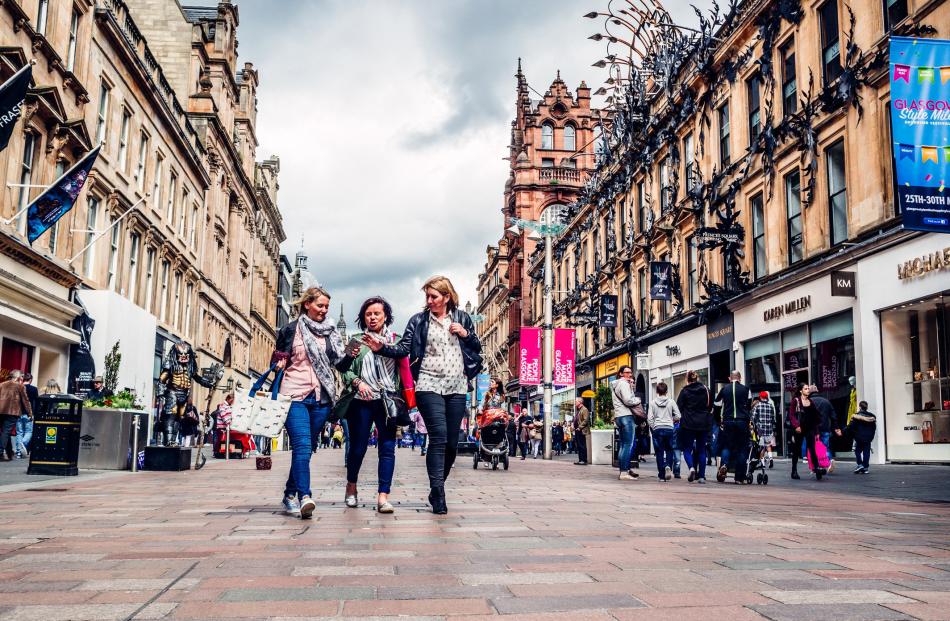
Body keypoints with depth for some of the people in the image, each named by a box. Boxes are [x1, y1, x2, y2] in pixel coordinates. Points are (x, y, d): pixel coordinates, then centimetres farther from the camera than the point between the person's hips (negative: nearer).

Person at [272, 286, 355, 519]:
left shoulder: (331, 332, 13)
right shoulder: (291, 329, 5)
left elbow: (340, 365, 11)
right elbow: (277, 359, 13)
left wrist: (350, 356, -8)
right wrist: (279, 364, -9)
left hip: (321, 399, 4)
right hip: (295, 395, -3)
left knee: (306, 448, 9)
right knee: (303, 446, -18)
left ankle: (291, 495, 22)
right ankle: (304, 497, -26)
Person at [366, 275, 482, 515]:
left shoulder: (462, 318, 11)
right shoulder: (418, 320, 5)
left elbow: (477, 347, 16)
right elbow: (404, 348, -2)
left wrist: (465, 334, -2)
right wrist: (382, 348, -19)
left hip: (456, 387, 3)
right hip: (429, 385, -3)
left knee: (452, 442, 5)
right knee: (438, 437, -16)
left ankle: (437, 488, 20)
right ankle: (438, 494, -14)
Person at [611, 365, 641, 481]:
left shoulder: (615, 385, 23)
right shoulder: (623, 383, -8)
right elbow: (628, 400, -18)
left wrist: (631, 385, 8)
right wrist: (638, 400, -1)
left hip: (618, 416, 10)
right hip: (626, 415, -10)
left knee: (623, 445, 13)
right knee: (628, 445, -11)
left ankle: (624, 470, 15)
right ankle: (624, 472, -15)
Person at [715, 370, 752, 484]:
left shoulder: (725, 388, 5)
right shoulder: (745, 389, 2)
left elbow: (717, 401, 19)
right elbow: (748, 404, 10)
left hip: (728, 421, 1)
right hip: (742, 421, -1)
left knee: (726, 446, 11)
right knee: (741, 448, 5)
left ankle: (724, 464, -19)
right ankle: (740, 477, 4)